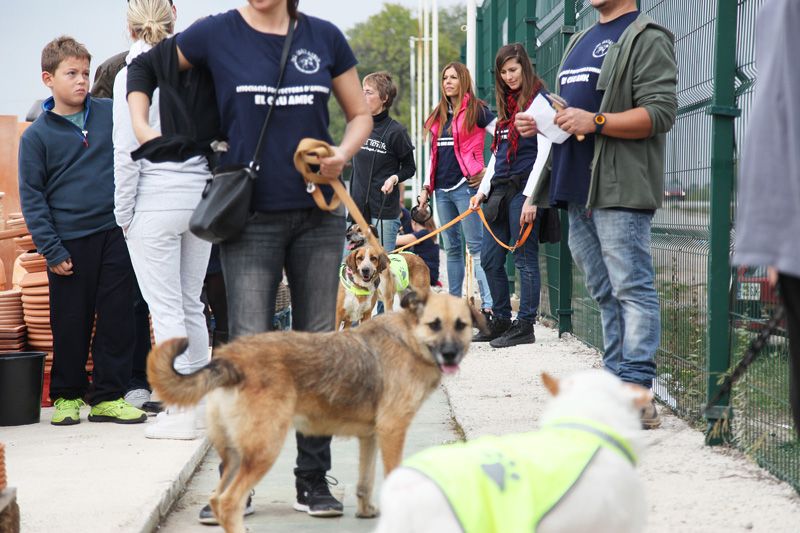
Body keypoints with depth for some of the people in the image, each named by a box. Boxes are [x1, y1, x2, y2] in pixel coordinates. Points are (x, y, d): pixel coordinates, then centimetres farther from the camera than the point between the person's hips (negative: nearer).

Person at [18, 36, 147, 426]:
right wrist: (51, 249, -7)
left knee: (116, 318, 4)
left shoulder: (110, 113, 3)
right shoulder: (37, 136, -2)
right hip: (70, 243, -2)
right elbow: (32, 197, -2)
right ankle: (66, 395, 20)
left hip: (114, 235, 2)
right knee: (70, 323, 5)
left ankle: (109, 396, 12)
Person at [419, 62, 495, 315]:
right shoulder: (439, 115, 17)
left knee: (476, 246, -11)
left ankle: (488, 305, -13)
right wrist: (427, 187, 17)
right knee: (452, 248, 9)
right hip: (442, 189, 7)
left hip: (465, 186, -7)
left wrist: (488, 172, -10)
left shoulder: (476, 110, -3)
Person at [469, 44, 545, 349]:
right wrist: (483, 189, 14)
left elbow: (544, 153, -13)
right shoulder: (506, 104, 18)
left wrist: (531, 197, -18)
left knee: (525, 259, -4)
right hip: (500, 188, 8)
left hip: (523, 189, -8)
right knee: (490, 259, 8)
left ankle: (525, 326, 1)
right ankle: (501, 321, 18)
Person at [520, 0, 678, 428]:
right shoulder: (580, 41, 23)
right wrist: (540, 122, 11)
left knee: (632, 289, -10)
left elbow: (661, 112, -14)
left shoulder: (646, 38, -4)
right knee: (605, 294, 11)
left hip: (620, 190, -9)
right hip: (578, 188, 9)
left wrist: (596, 122, -23)